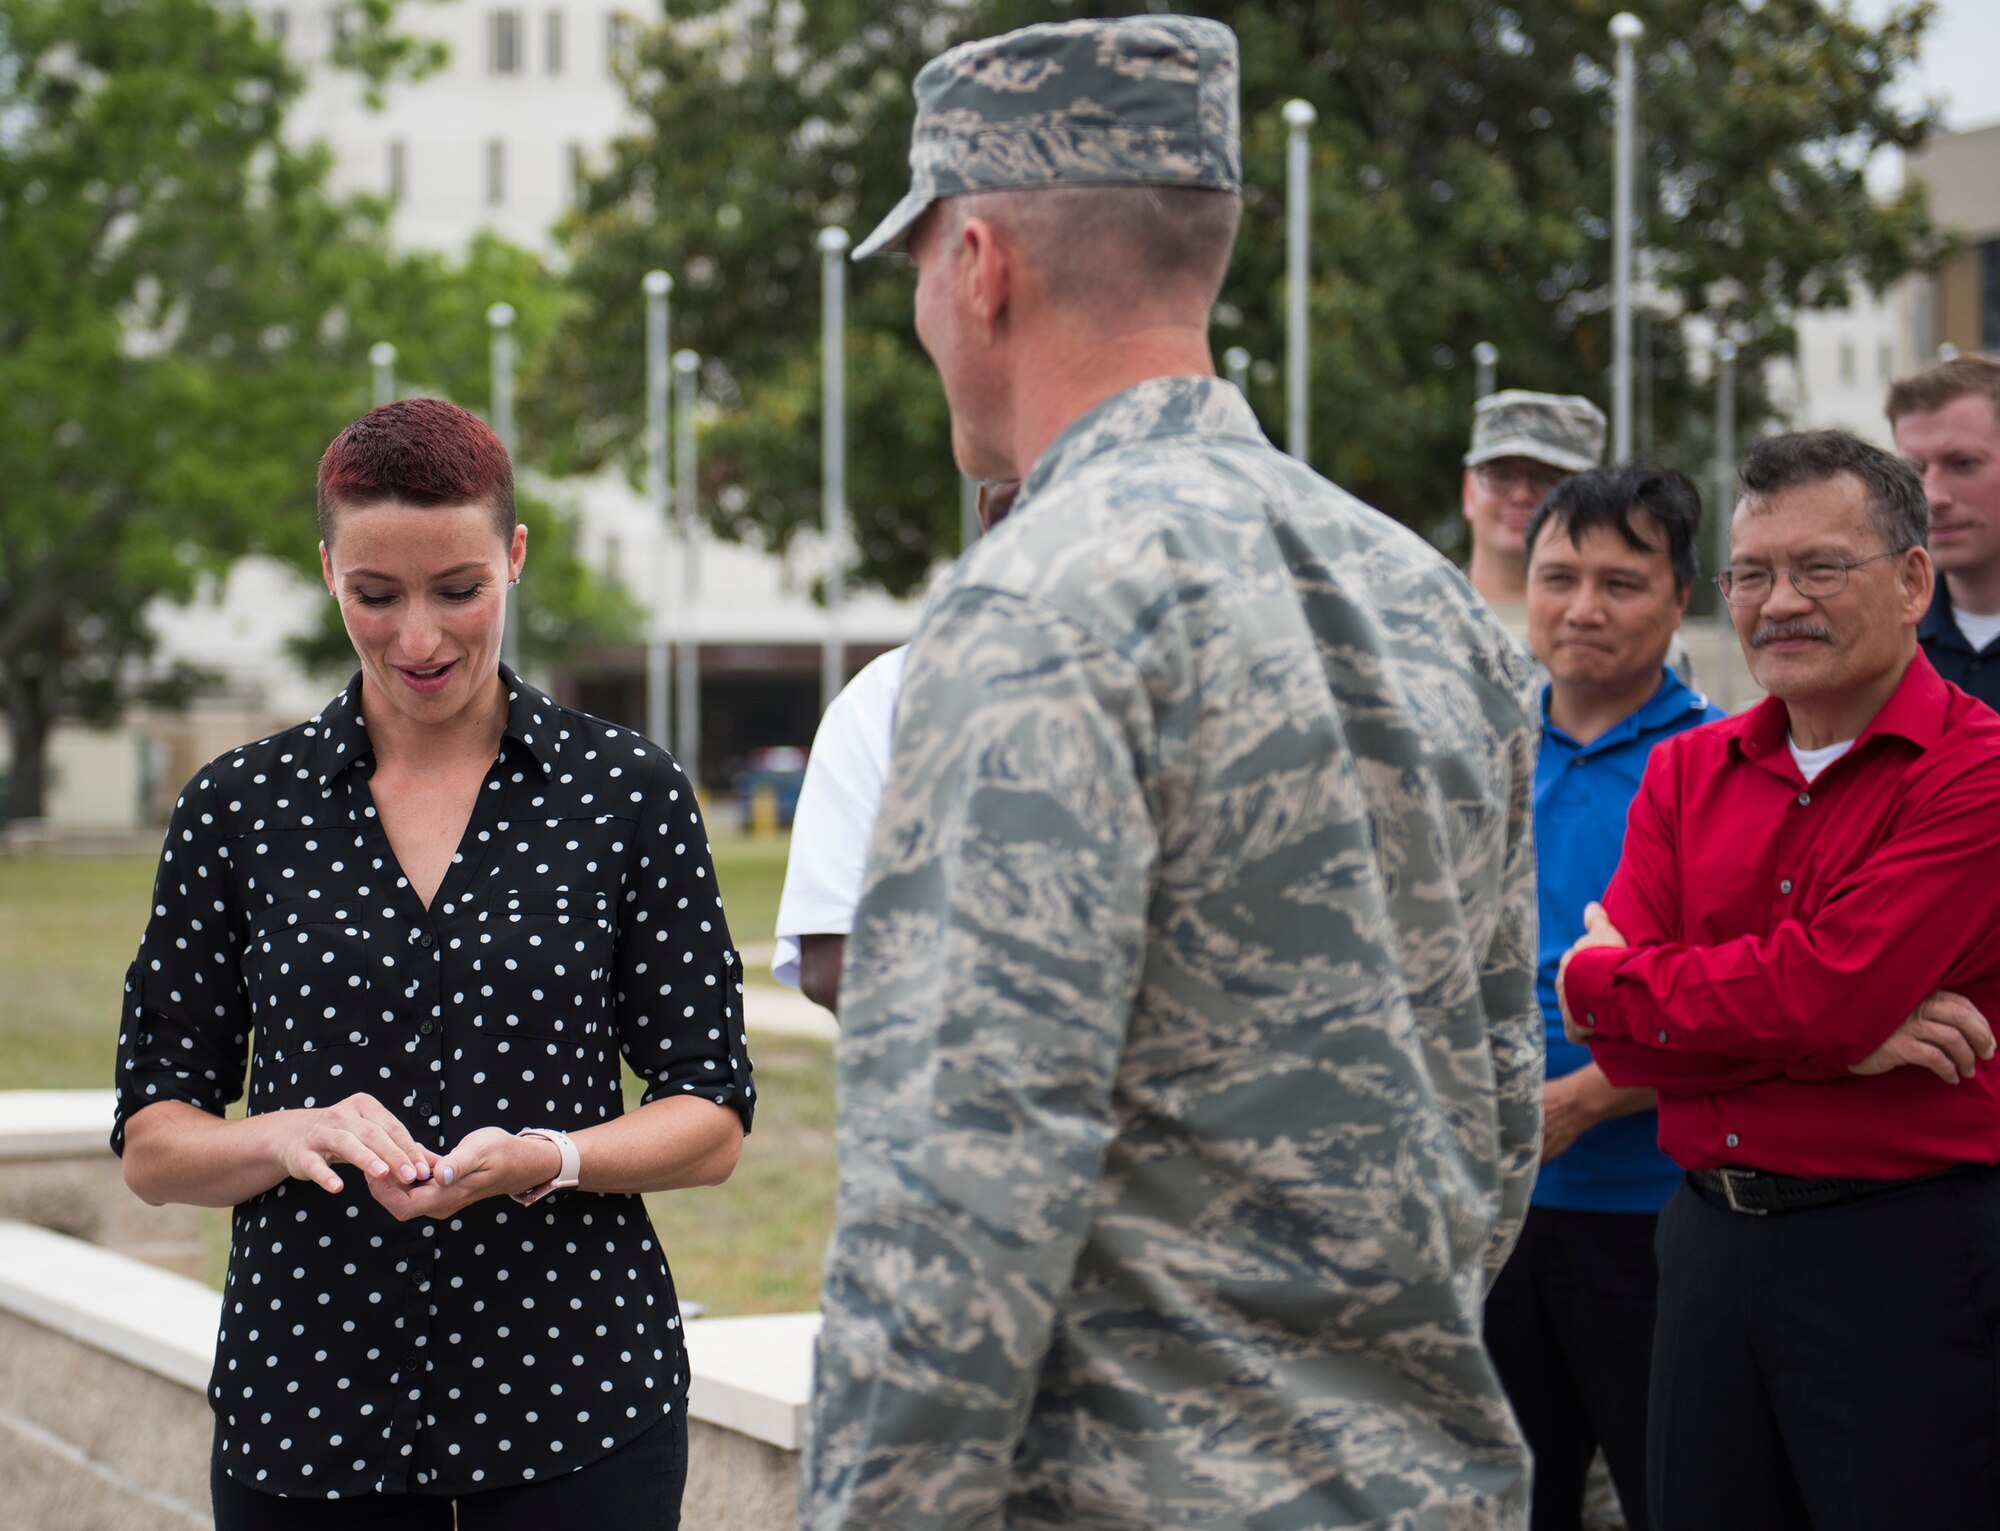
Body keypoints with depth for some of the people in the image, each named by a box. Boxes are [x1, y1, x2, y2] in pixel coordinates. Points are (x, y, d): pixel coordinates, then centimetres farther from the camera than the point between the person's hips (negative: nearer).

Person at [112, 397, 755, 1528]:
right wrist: (287, 1137, -15)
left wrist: (546, 1159, -17)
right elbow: (152, 1142, 5)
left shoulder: (628, 792, 2)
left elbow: (713, 1120, 2)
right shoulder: (239, 808, 5)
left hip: (576, 1402, -1)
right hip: (306, 1390, 1)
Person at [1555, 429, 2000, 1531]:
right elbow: (1614, 1036, -1)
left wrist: (1612, 977, -6)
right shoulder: (1687, 772, 10)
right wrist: (1839, 1043, -15)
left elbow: (1830, 988, -20)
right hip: (1710, 1249, 6)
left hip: (1909, 1257, -6)